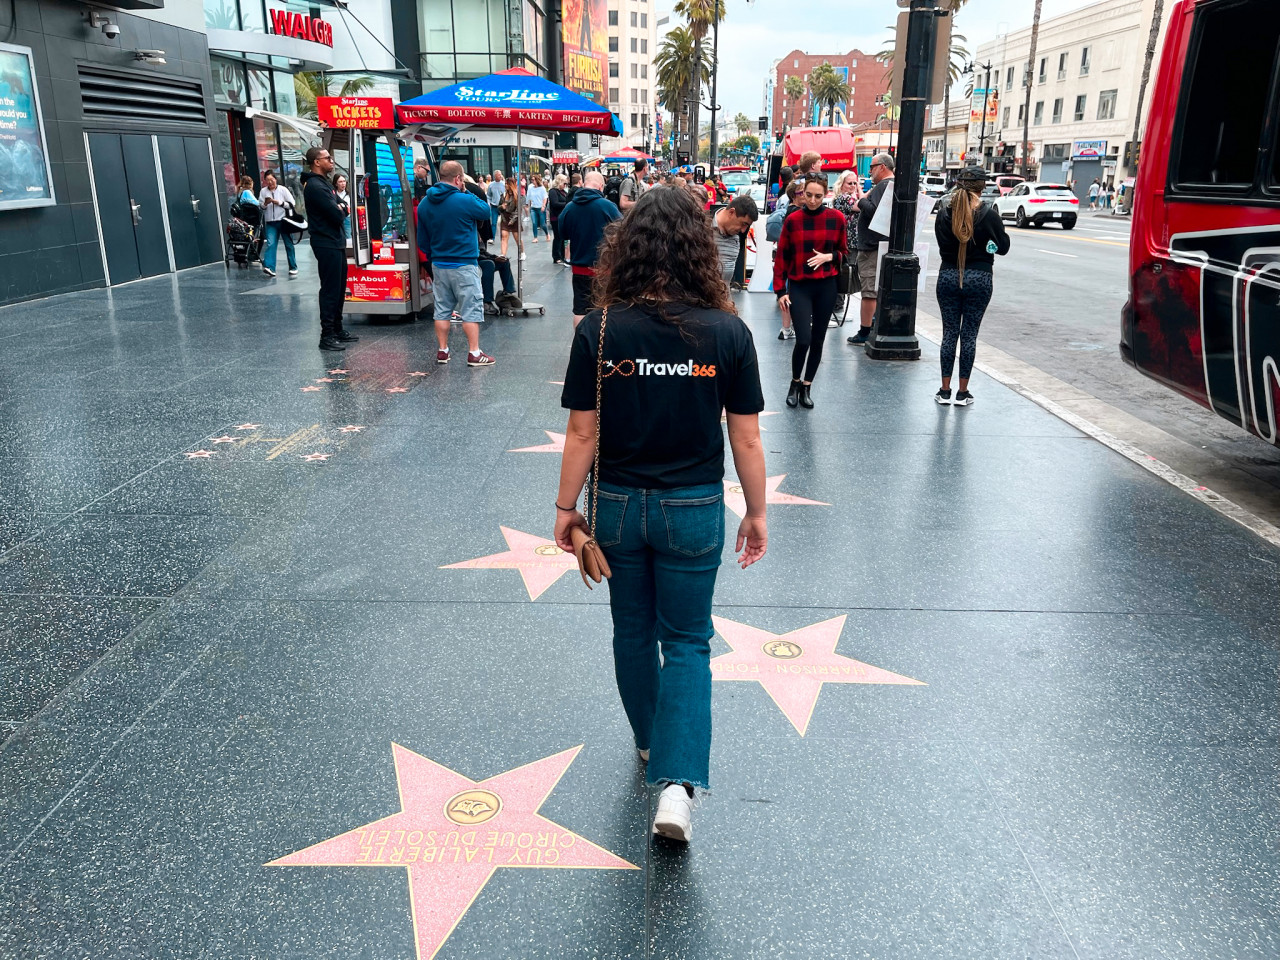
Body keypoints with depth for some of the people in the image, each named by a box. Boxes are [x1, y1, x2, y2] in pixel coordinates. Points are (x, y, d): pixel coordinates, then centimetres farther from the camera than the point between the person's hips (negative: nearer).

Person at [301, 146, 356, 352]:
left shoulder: (325, 183, 17)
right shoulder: (315, 186, -15)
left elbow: (344, 210, 13)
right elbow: (337, 216, -21)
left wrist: (339, 210, -8)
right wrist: (340, 211, 0)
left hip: (336, 242, 10)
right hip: (326, 244, -10)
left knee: (339, 289, 15)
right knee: (330, 291, -7)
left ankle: (337, 330, 24)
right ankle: (327, 336, -4)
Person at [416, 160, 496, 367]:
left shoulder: (424, 204, 5)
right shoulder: (464, 200, -17)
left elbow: (422, 240, 10)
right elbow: (486, 212, 1)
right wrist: (466, 192, 3)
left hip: (438, 264, 6)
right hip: (464, 265, -6)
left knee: (442, 309, 13)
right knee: (471, 309, 1)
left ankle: (442, 351, 18)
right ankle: (474, 353, 2)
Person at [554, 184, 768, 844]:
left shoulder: (599, 332, -11)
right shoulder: (728, 332, -11)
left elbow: (581, 433, -8)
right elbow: (746, 439, -7)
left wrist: (565, 507, 5)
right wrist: (757, 514, 6)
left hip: (617, 507, 1)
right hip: (693, 511, -1)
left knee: (633, 631, 22)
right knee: (686, 643, 12)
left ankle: (650, 743, 43)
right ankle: (677, 783, 2)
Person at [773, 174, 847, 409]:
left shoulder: (837, 218, -2)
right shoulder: (792, 220, -3)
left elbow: (843, 252, 10)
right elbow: (781, 257, 0)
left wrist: (830, 256, -12)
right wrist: (780, 290, -4)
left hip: (826, 286, 2)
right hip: (799, 287, -2)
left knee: (818, 340, 7)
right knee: (803, 340, -11)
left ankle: (806, 388, 22)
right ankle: (795, 383, 14)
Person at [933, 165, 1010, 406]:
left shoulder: (945, 212, -4)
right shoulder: (988, 214, -10)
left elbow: (941, 243, 4)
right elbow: (1003, 247, 0)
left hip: (948, 276, 2)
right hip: (978, 279, -2)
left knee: (949, 333, 9)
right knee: (969, 335, 6)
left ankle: (945, 391, 11)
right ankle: (962, 393, 11)